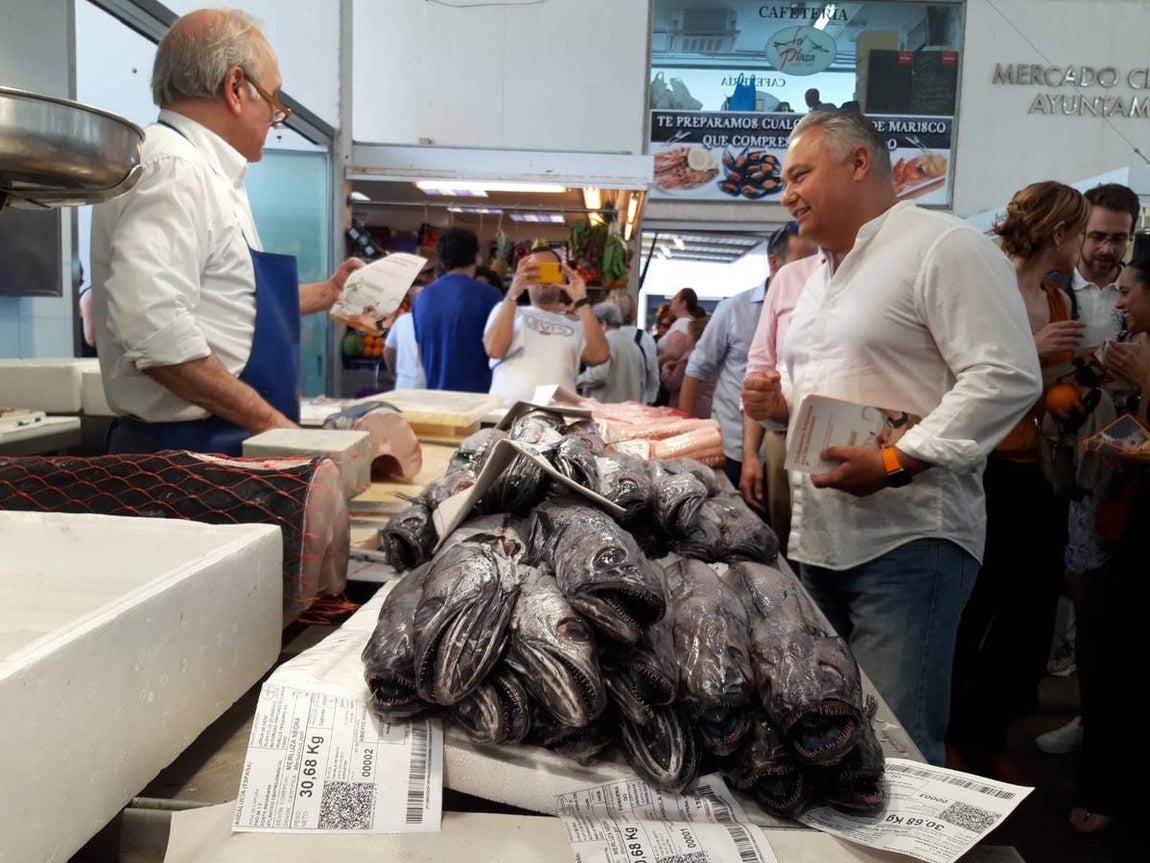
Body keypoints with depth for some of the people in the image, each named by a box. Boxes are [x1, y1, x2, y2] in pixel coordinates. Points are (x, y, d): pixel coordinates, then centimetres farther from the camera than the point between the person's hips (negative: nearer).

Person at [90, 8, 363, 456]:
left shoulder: (200, 170, 14)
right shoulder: (172, 167, -16)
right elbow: (152, 325, -28)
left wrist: (325, 293, 28)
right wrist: (265, 420, -23)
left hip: (216, 445, 10)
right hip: (186, 451, -10)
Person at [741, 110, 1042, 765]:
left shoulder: (944, 247, -8)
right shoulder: (823, 275, 21)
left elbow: (1007, 377, -16)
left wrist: (895, 462, -22)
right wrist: (781, 403, 8)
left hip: (908, 543, -9)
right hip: (821, 540, 9)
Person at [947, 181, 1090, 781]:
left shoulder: (1057, 302, 13)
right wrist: (1029, 349, -22)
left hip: (1038, 478, 8)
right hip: (986, 473, -8)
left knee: (1030, 617, 12)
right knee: (970, 616, 3)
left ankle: (988, 738, 29)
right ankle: (951, 738, 23)